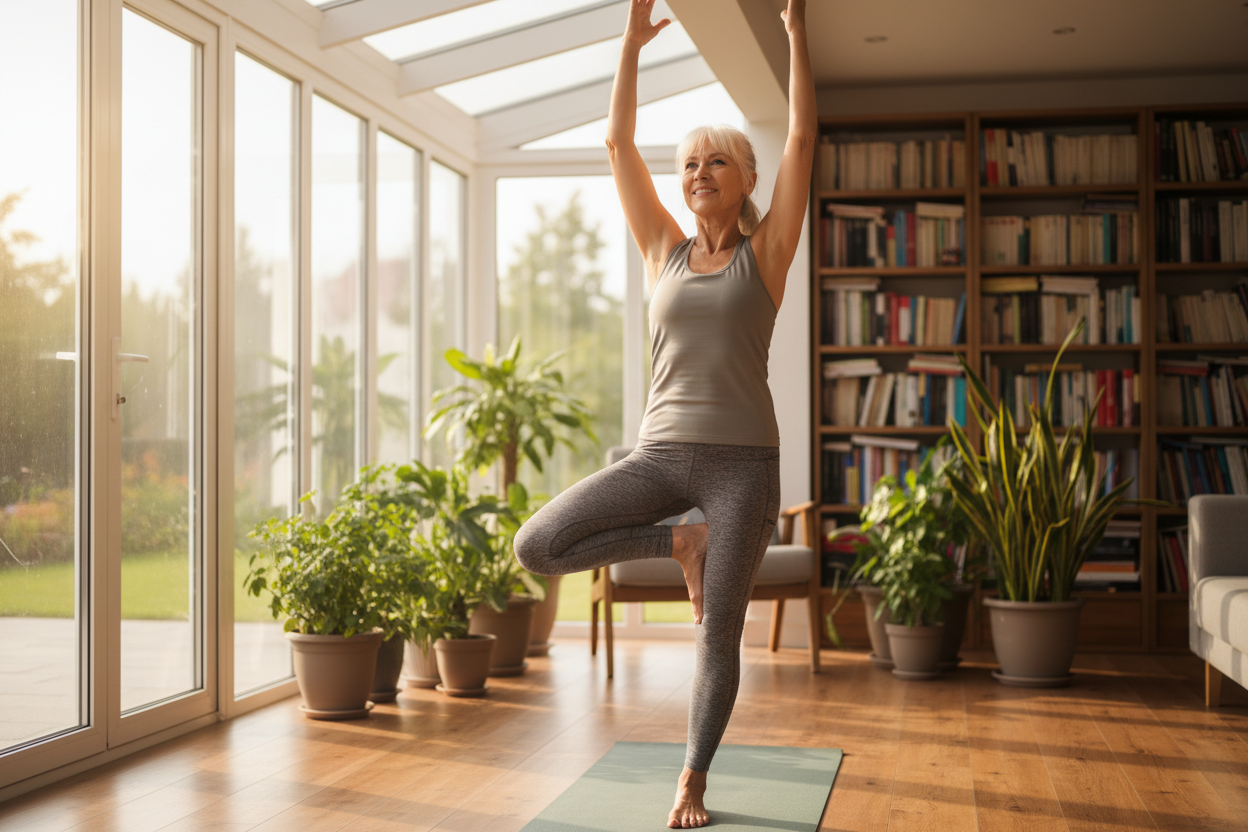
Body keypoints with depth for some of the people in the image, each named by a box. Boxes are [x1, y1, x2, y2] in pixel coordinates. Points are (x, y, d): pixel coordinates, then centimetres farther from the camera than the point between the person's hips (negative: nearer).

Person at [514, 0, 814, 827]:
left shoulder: (765, 252, 4)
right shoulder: (665, 252, 10)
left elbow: (803, 137, -1)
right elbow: (619, 142, 9)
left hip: (741, 461, -2)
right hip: (659, 453, 3)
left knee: (719, 635, 1)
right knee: (537, 547, -13)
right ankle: (677, 543, 7)